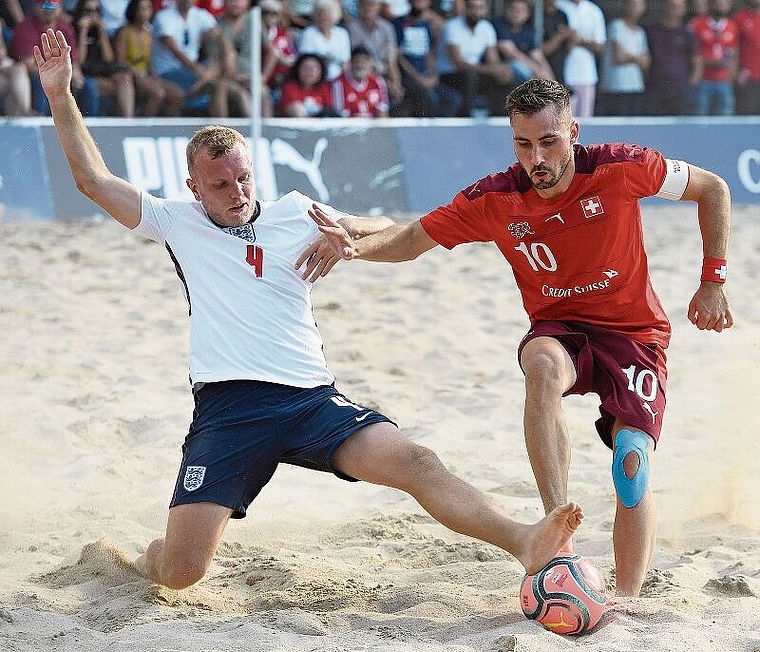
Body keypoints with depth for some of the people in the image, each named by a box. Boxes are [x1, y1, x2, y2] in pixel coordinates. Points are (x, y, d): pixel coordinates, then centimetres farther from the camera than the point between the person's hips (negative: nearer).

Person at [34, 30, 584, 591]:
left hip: (311, 398, 2)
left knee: (414, 462, -22)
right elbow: (94, 180, 10)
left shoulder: (294, 213, 16)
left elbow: (388, 232, 22)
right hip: (227, 410, -1)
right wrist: (60, 94, 5)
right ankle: (140, 561, 26)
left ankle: (525, 543, -32)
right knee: (180, 572, -10)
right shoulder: (179, 223, 12)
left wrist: (349, 233, -1)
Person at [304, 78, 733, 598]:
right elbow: (412, 239, -2)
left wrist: (712, 283, -4)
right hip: (560, 330, 1)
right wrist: (356, 247, -24)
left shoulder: (619, 169, -17)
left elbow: (713, 189, -3)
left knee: (633, 460, -20)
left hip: (635, 333, -1)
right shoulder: (495, 200, -12)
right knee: (542, 366, -36)